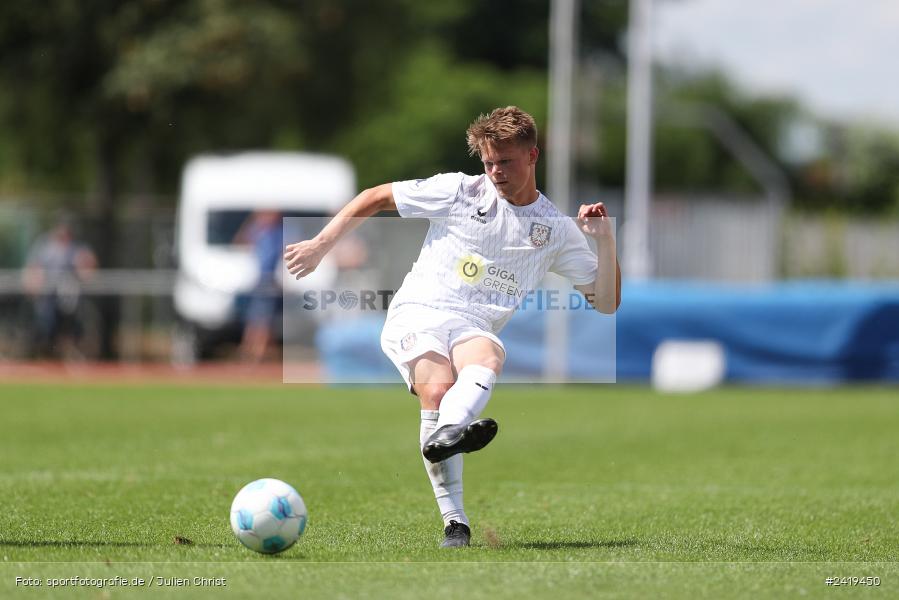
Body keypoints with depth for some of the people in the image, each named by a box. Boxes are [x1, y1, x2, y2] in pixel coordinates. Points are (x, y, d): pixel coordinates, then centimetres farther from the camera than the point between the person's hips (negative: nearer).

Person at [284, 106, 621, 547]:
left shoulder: (557, 230, 13)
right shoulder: (459, 191, 7)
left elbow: (607, 301, 13)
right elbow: (376, 198, 15)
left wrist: (604, 238, 0)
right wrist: (321, 245, 10)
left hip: (474, 329, 2)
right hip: (416, 316, -2)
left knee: (487, 359, -37)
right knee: (437, 389, -33)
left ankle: (447, 434, -67)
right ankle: (454, 523, -34)